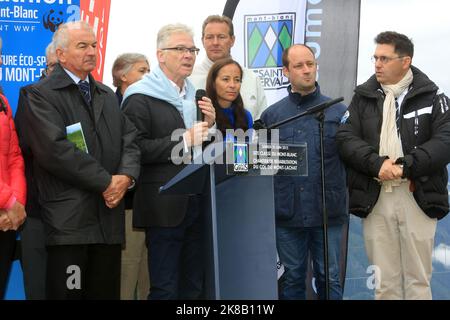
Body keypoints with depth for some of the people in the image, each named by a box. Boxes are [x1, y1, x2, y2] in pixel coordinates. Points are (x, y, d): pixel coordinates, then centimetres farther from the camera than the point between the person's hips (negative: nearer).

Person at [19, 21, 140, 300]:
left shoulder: (108, 96, 20)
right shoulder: (41, 95, -2)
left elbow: (130, 139, 12)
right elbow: (55, 148, -15)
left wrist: (126, 176, -8)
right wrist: (105, 182, -13)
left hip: (110, 216, 6)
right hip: (68, 219, -6)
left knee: (107, 292, 9)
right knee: (68, 292, -3)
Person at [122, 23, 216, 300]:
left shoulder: (195, 96, 14)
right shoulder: (141, 97, -8)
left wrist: (209, 126, 2)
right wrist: (184, 140, -20)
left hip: (196, 202, 7)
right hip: (165, 205, -7)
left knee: (194, 286, 14)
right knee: (165, 289, 0)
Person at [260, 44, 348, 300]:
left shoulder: (338, 112, 2)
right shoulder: (272, 115, 6)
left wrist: (347, 202, -8)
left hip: (328, 213, -1)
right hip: (287, 214, 1)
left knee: (330, 279, 8)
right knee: (292, 279, 13)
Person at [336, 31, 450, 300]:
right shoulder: (363, 97, 9)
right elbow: (346, 138, -1)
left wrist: (405, 166, -18)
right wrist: (377, 163, -18)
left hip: (418, 199, -1)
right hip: (375, 200, 2)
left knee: (418, 279, 7)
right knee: (384, 280, 8)